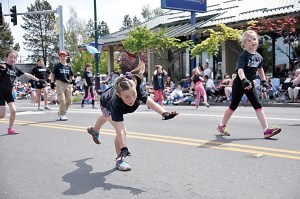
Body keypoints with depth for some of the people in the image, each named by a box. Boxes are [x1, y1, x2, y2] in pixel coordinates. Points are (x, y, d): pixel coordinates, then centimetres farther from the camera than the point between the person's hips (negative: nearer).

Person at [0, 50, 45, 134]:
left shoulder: (15, 69, 4)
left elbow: (27, 75, 9)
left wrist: (39, 80, 10)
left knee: (13, 110, -3)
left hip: (9, 92, 6)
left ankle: (10, 129, 11)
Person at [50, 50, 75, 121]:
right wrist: (52, 82, -5)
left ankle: (60, 112, 23)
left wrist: (73, 80, 3)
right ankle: (62, 115, -2)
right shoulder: (57, 66, 3)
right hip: (60, 83, -5)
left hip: (68, 84, 5)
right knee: (62, 100, -10)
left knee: (69, 100, 6)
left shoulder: (69, 66, 14)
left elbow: (71, 75, 22)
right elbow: (53, 74, 5)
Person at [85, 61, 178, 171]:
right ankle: (120, 160, -6)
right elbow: (119, 129, -53)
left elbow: (150, 102, -56)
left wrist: (165, 113, -71)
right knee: (122, 131, -26)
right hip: (106, 105, -5)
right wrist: (123, 148, -59)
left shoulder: (136, 89, -46)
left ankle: (94, 131, 71)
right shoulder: (116, 102, -52)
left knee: (106, 117, 37)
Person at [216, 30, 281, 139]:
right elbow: (240, 69, -32)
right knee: (233, 106, 6)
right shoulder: (243, 55, -17)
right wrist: (244, 80, -48)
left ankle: (267, 130, -7)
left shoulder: (258, 56, 4)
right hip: (240, 83, -6)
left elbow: (260, 69, 24)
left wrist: (263, 80, 23)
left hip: (250, 83, 6)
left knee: (258, 105, -3)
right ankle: (222, 126, 25)